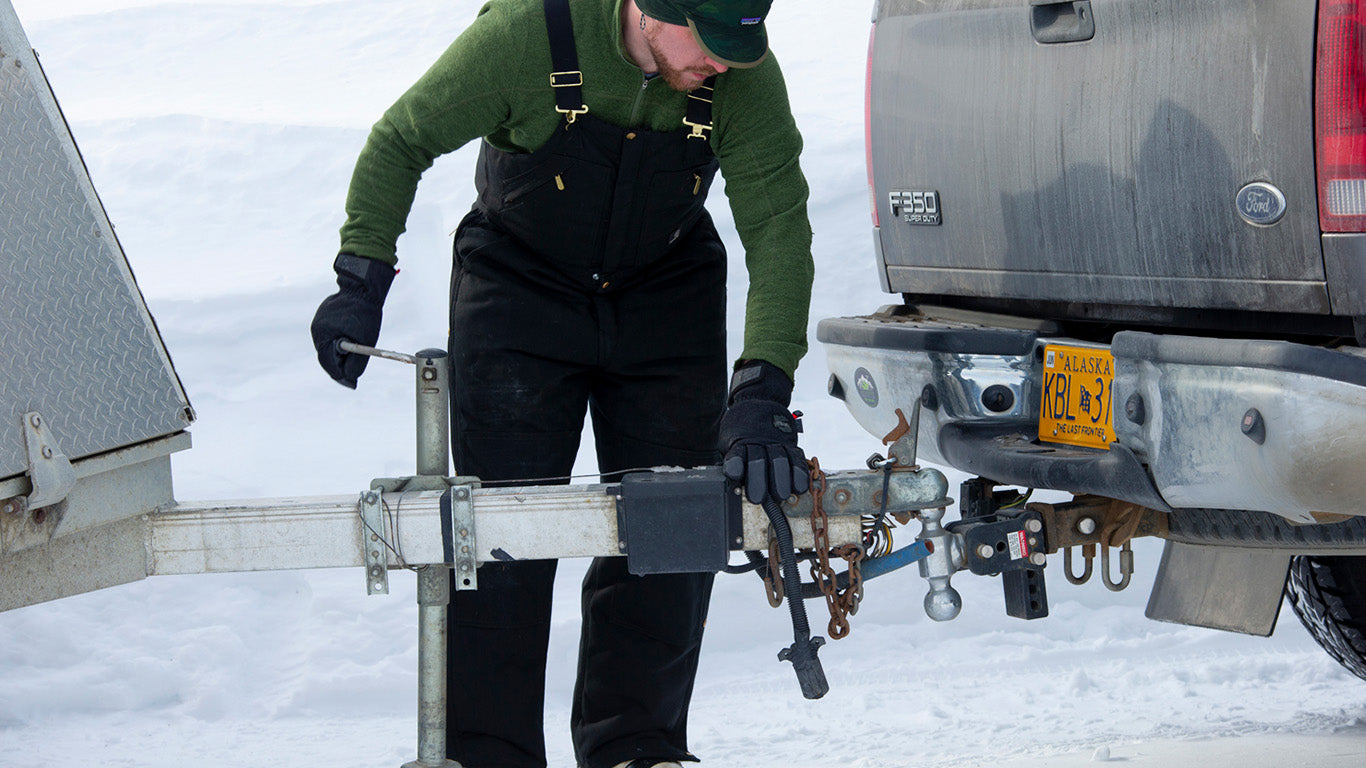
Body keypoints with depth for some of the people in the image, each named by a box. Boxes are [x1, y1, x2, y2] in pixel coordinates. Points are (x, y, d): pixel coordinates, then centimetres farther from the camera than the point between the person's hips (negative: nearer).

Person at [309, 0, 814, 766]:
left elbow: (779, 231, -25)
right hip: (520, 290, -2)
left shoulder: (745, 77, -23)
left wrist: (760, 394, -35)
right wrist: (362, 283, -16)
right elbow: (400, 142, -14)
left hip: (667, 297, 2)